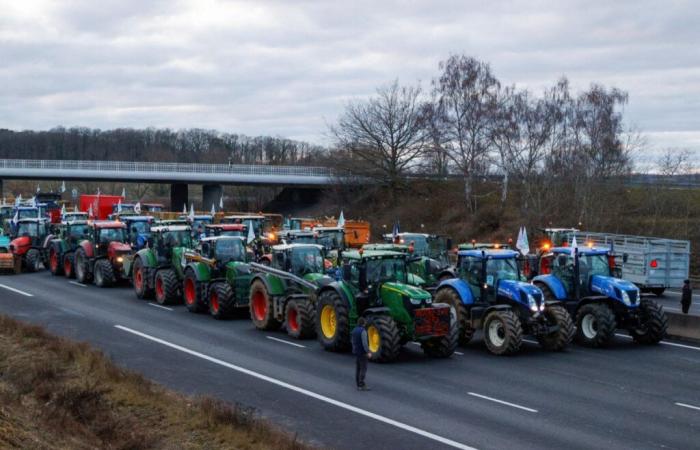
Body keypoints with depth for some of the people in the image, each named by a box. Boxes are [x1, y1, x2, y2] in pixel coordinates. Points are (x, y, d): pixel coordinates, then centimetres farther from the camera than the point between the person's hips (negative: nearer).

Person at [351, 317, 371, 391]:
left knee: (358, 368, 9)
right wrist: (368, 352, -25)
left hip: (356, 352, 9)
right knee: (363, 369, -7)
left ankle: (358, 385, 10)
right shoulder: (363, 331, -17)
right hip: (362, 352, -9)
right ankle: (361, 385, -11)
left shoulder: (355, 330, 10)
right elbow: (364, 343, -25)